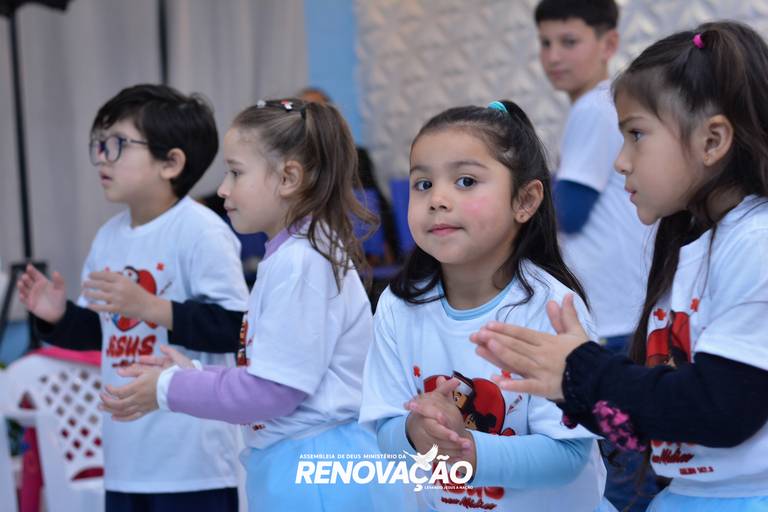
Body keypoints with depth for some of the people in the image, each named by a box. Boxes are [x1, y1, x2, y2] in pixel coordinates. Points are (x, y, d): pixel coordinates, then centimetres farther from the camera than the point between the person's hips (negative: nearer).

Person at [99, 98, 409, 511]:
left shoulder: (299, 262, -18)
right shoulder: (291, 254, 12)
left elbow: (272, 390, -19)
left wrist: (170, 389, -9)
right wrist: (194, 373, 8)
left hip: (315, 476, -9)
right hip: (289, 465, 9)